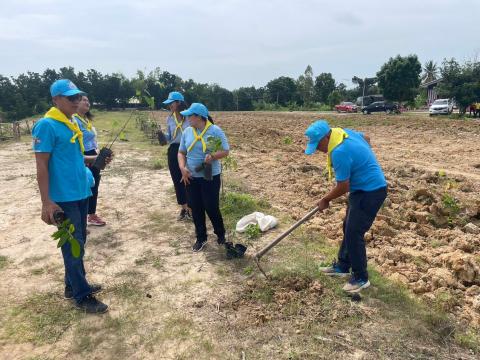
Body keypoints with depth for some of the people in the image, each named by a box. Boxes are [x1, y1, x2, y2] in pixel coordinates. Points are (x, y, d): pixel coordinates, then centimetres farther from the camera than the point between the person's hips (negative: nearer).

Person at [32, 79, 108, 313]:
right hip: (63, 198, -9)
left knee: (79, 243, 17)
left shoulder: (73, 124, 11)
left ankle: (73, 285, 32)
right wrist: (46, 202, -20)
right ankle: (82, 296, 12)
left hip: (80, 194, 9)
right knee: (73, 245, 0)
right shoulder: (47, 126, -14)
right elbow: (41, 166, -17)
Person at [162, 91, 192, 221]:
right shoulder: (169, 118, 7)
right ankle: (183, 208, 24)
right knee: (177, 180, 10)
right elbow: (169, 137, 11)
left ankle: (190, 209, 13)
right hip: (173, 151, 5)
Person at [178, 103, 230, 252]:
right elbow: (181, 152, 9)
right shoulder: (187, 132, 4)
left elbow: (225, 151, -9)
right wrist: (182, 168, -9)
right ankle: (201, 238, 26)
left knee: (211, 208, 1)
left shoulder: (215, 131, -10)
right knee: (196, 209, 9)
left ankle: (221, 234, 26)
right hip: (191, 178, 5)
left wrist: (212, 156, -28)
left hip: (210, 177, -4)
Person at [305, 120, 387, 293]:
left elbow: (343, 187, -22)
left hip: (371, 192, -11)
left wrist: (325, 199, -6)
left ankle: (361, 278, 9)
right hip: (365, 188, 11)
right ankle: (342, 266, 30)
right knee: (348, 228, 17)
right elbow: (366, 138, 21)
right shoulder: (344, 132, 1)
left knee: (354, 233, -6)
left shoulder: (339, 152, -29)